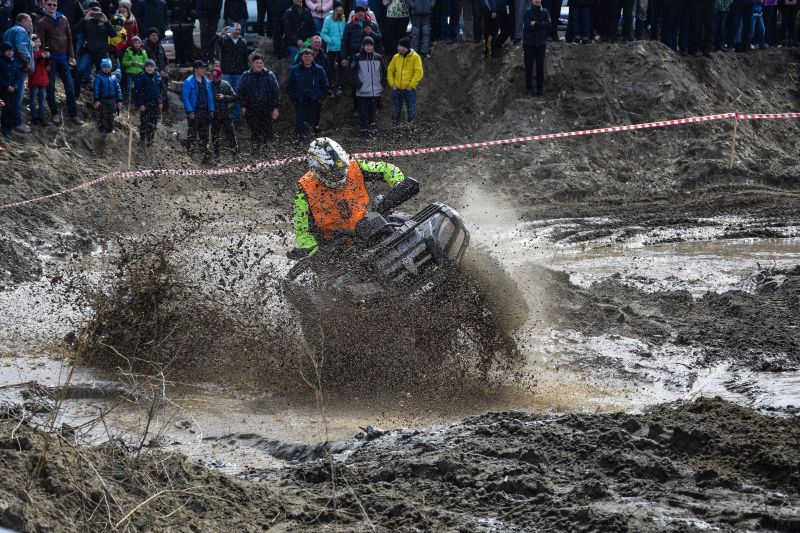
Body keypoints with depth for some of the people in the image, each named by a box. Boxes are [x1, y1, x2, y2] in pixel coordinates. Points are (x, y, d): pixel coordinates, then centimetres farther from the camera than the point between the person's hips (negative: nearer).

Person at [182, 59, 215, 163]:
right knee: (192, 135, -2)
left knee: (204, 136, 9)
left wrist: (211, 110, 9)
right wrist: (190, 111, -16)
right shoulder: (189, 82, -8)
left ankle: (205, 156, 14)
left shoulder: (206, 82, 11)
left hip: (205, 111, 6)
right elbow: (185, 97, -10)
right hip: (194, 112, -6)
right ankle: (190, 154, 4)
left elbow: (210, 96, 16)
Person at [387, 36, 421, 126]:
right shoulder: (396, 57, 8)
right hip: (397, 89, 4)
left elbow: (419, 72, -10)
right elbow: (390, 71, 13)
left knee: (411, 111, -2)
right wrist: (392, 84, 2)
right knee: (395, 111, 9)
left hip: (409, 89, -4)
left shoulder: (415, 57, -4)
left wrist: (411, 86, -13)